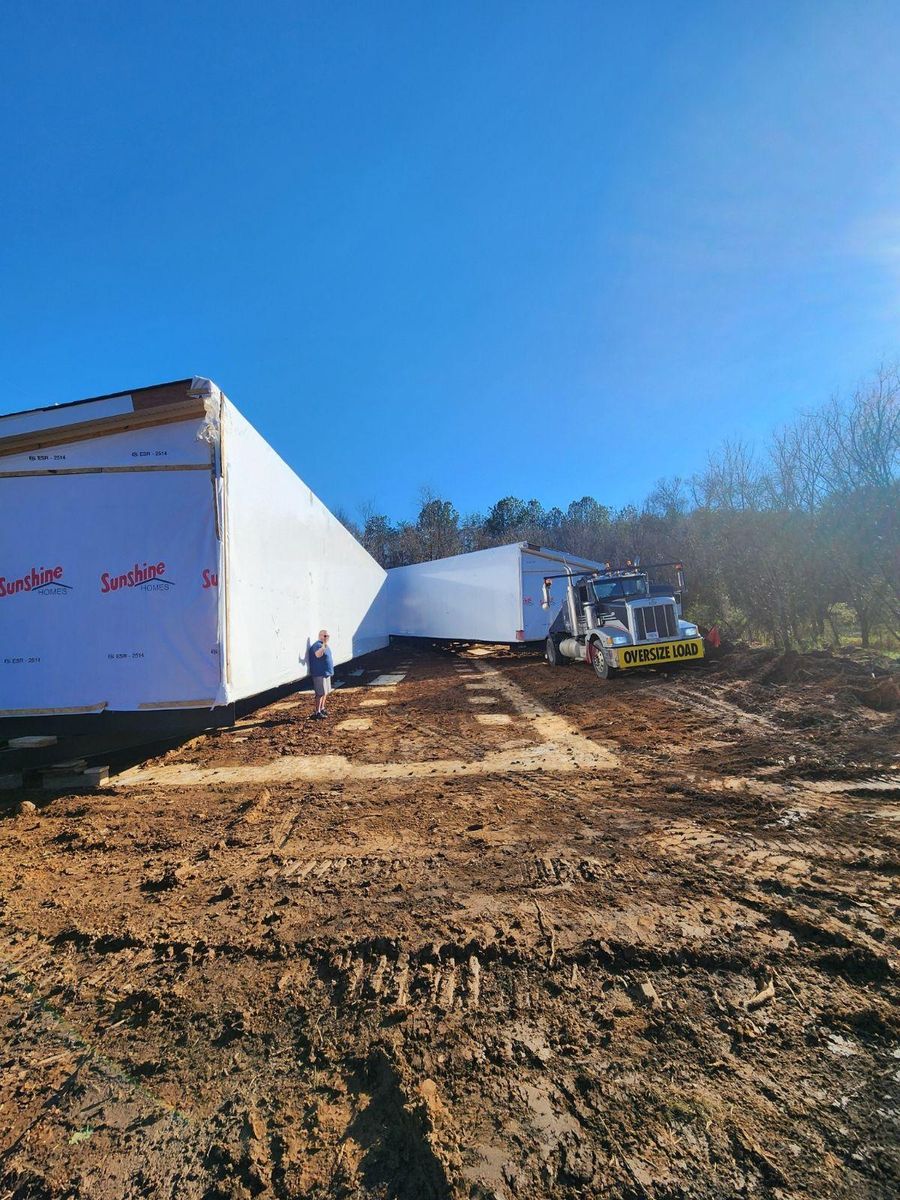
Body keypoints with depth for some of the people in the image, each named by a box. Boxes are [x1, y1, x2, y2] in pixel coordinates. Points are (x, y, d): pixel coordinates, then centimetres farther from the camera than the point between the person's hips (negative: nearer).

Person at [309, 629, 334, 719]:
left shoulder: (325, 645, 14)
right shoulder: (317, 645, -17)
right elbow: (318, 655, -39)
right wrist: (324, 645, -45)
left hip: (326, 673, 10)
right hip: (319, 673, -10)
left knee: (325, 692, 16)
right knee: (320, 693, -8)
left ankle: (322, 708, 29)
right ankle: (316, 712, -2)